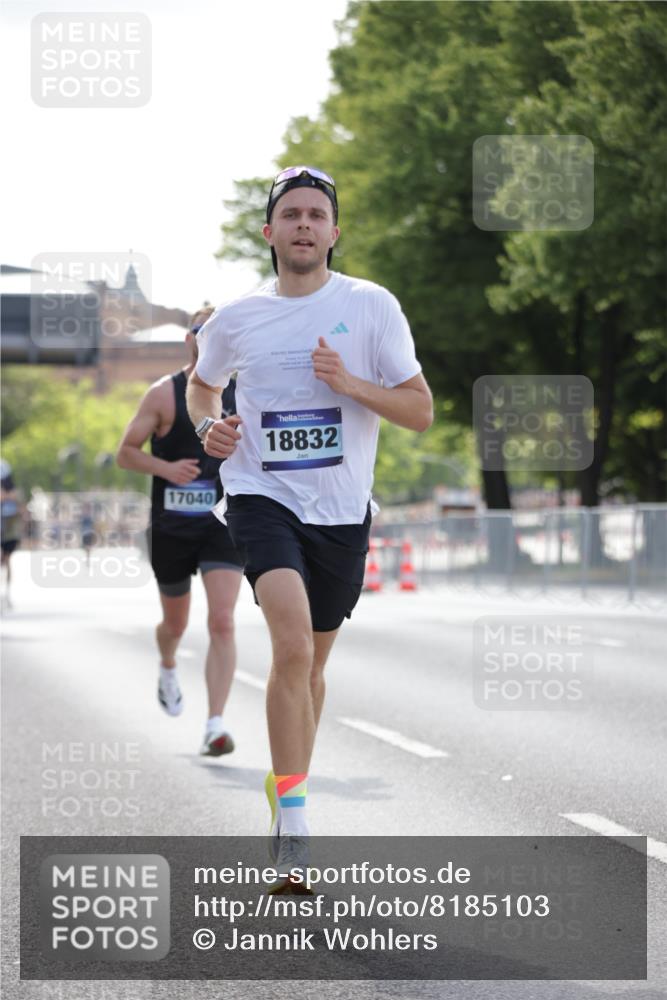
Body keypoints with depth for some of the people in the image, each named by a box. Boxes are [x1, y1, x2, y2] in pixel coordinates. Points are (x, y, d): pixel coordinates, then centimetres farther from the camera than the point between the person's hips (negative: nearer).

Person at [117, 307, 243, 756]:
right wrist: (165, 468, -20)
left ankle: (216, 726, -16)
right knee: (176, 623, 15)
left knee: (222, 622, -16)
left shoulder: (241, 394, 3)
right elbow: (126, 452, -3)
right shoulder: (165, 394, -5)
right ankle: (168, 668, 51)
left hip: (223, 524, 1)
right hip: (171, 526, -1)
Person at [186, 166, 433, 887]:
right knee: (294, 645, -24)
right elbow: (201, 383, 23)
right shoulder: (235, 319, 2)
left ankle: (290, 789, 38)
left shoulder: (372, 307, -1)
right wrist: (210, 426, 1)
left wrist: (350, 384, -16)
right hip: (262, 497, -2)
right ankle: (291, 816, -20)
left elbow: (421, 412, -1)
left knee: (310, 663, 15)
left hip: (341, 510, 2)